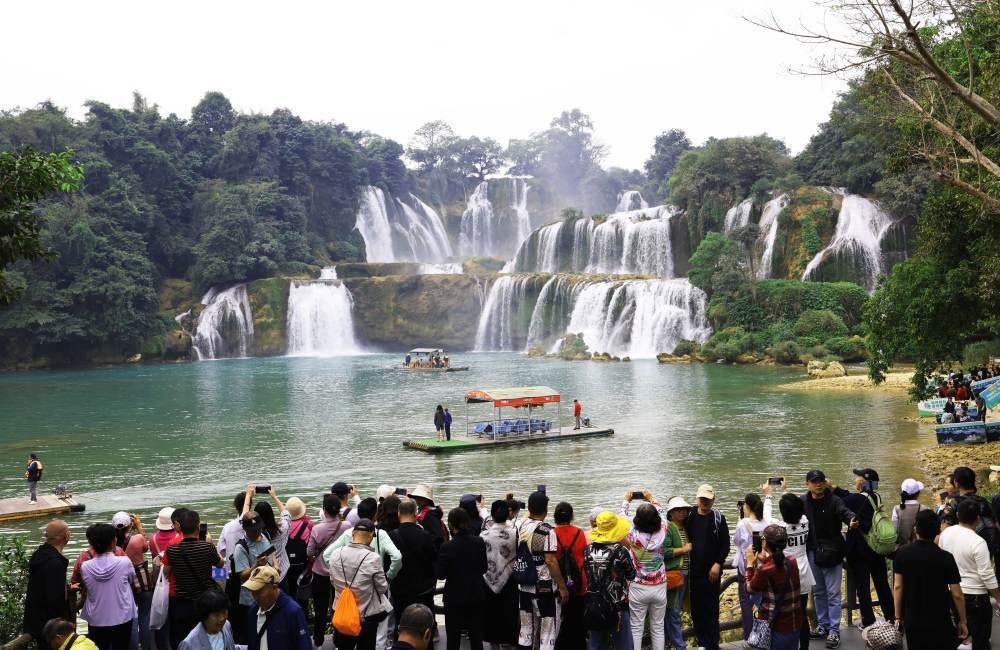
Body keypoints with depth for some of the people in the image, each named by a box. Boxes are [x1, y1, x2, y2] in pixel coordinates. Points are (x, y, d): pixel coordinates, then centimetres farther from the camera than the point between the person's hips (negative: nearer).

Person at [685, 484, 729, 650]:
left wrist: (718, 564, -10)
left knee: (711, 609, 0)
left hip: (711, 571, -3)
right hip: (693, 571, 3)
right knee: (696, 608, 8)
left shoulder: (718, 518, -2)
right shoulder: (690, 517, 5)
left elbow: (725, 545, -1)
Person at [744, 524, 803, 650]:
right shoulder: (792, 562, -6)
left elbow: (750, 589, -4)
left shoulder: (764, 570, -23)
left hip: (775, 627, -5)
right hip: (795, 624, 5)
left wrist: (750, 564, 5)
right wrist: (764, 559, 14)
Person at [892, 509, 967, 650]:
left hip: (911, 621, 3)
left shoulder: (902, 553, -8)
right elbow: (957, 594, -12)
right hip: (939, 622, -2)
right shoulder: (946, 558, -15)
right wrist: (962, 621, 2)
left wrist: (898, 617, 5)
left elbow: (898, 587, -4)